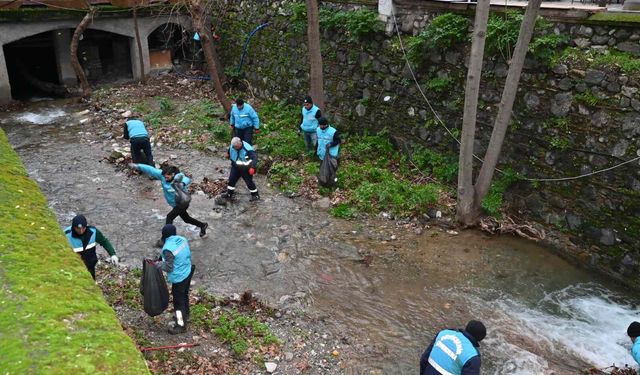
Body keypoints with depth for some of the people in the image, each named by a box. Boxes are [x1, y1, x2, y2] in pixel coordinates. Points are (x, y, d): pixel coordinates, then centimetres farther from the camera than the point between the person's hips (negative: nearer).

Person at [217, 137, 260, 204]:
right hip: (236, 168, 6)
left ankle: (255, 195, 21)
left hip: (246, 169, -6)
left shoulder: (247, 149, -31)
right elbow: (229, 152, 14)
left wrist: (252, 167, -47)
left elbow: (254, 158, -36)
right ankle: (229, 195, 25)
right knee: (231, 180, 7)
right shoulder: (232, 147, -11)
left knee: (249, 182, 1)